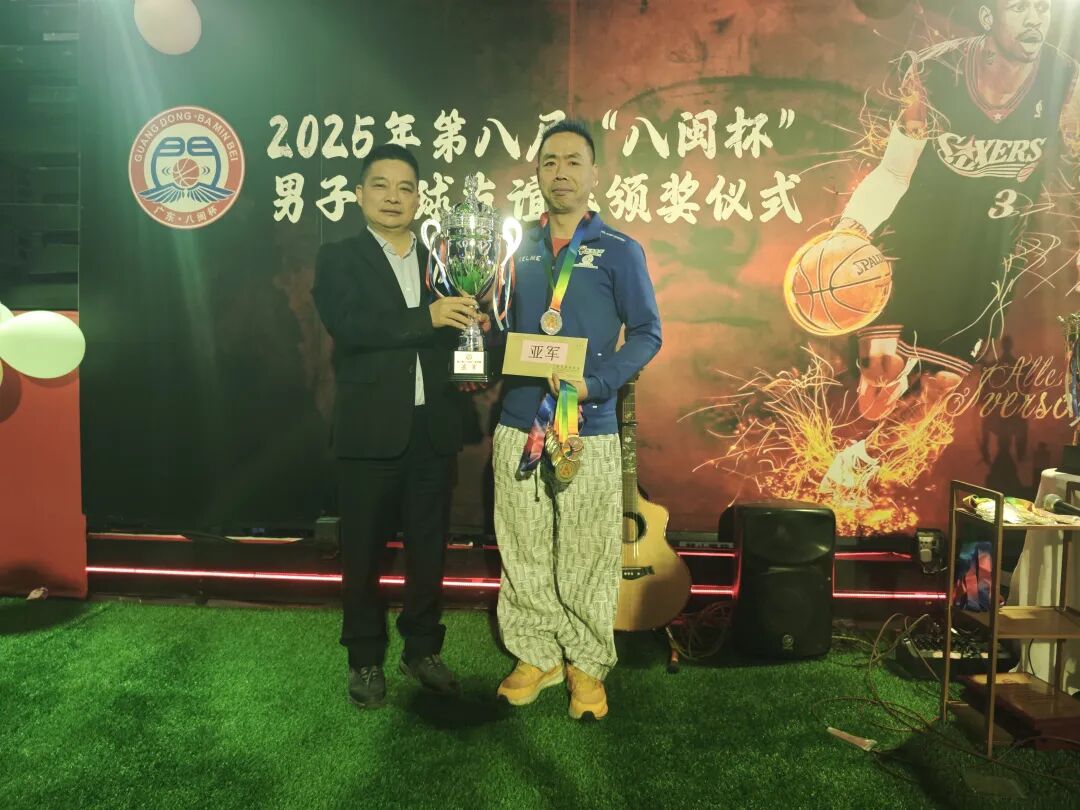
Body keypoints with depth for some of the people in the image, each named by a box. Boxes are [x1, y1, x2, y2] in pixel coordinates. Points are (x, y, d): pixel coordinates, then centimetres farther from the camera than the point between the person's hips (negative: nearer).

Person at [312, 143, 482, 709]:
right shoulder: (338, 259, 1)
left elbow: (456, 332, 10)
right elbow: (347, 325, -16)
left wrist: (469, 323, -12)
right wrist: (426, 317, -22)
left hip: (433, 429, 3)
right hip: (371, 430, -3)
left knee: (428, 548, 11)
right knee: (363, 551, 7)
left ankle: (422, 649, 29)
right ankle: (365, 659, 24)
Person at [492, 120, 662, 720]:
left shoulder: (619, 251, 1)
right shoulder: (518, 249, 13)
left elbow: (647, 333, -3)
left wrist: (594, 382, -17)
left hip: (589, 429, -3)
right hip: (518, 426, 4)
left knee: (588, 557, 4)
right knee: (523, 553, 10)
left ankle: (588, 666, 22)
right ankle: (536, 657, 27)